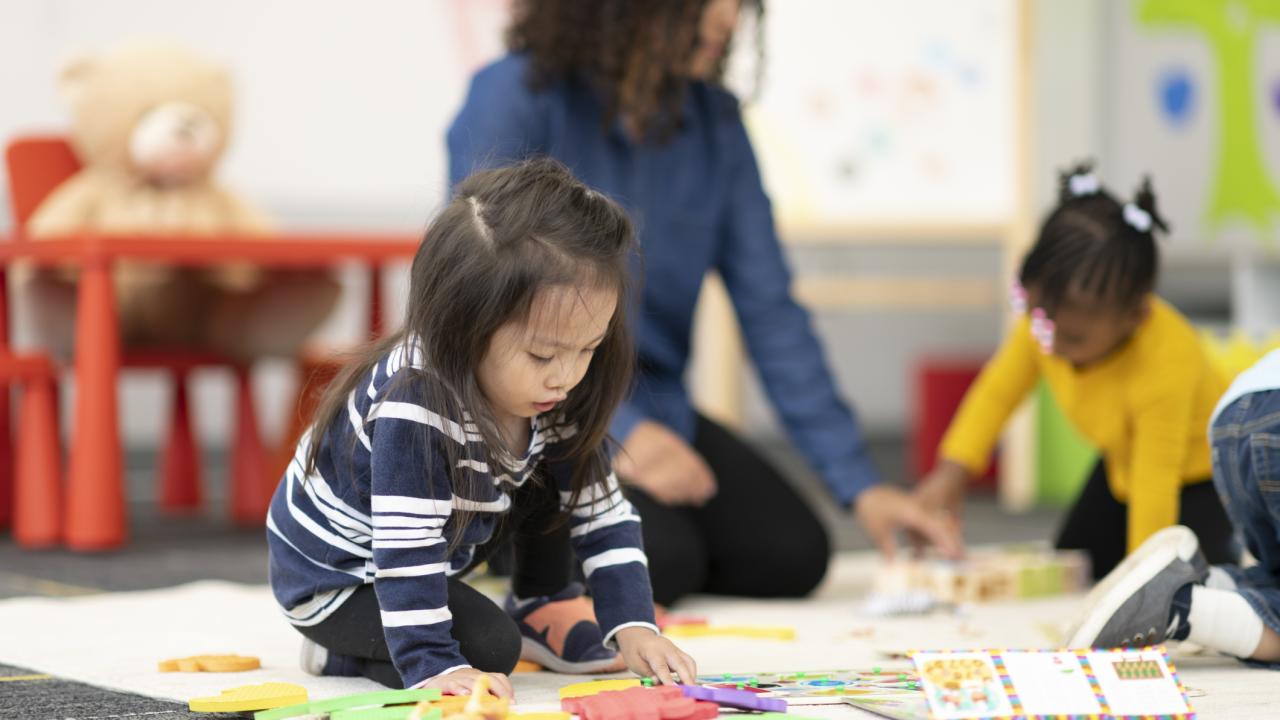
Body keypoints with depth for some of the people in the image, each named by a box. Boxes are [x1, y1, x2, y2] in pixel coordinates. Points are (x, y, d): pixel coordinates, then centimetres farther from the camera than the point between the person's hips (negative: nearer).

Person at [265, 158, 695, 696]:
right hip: (332, 575, -7)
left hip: (439, 549, 8)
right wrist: (433, 665, -40)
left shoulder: (556, 403, -14)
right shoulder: (416, 408, -38)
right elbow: (405, 553, -37)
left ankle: (543, 611, 14)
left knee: (558, 471, -1)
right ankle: (340, 651, -3)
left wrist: (634, 627, -17)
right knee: (490, 646, -24)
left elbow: (604, 516, -7)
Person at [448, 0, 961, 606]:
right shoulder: (515, 99, -14)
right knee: (659, 557, -29)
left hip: (653, 405, 7)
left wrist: (859, 485, -6)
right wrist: (612, 432, -27)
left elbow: (770, 312, 1)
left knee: (791, 553, -13)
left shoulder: (714, 121, 2)